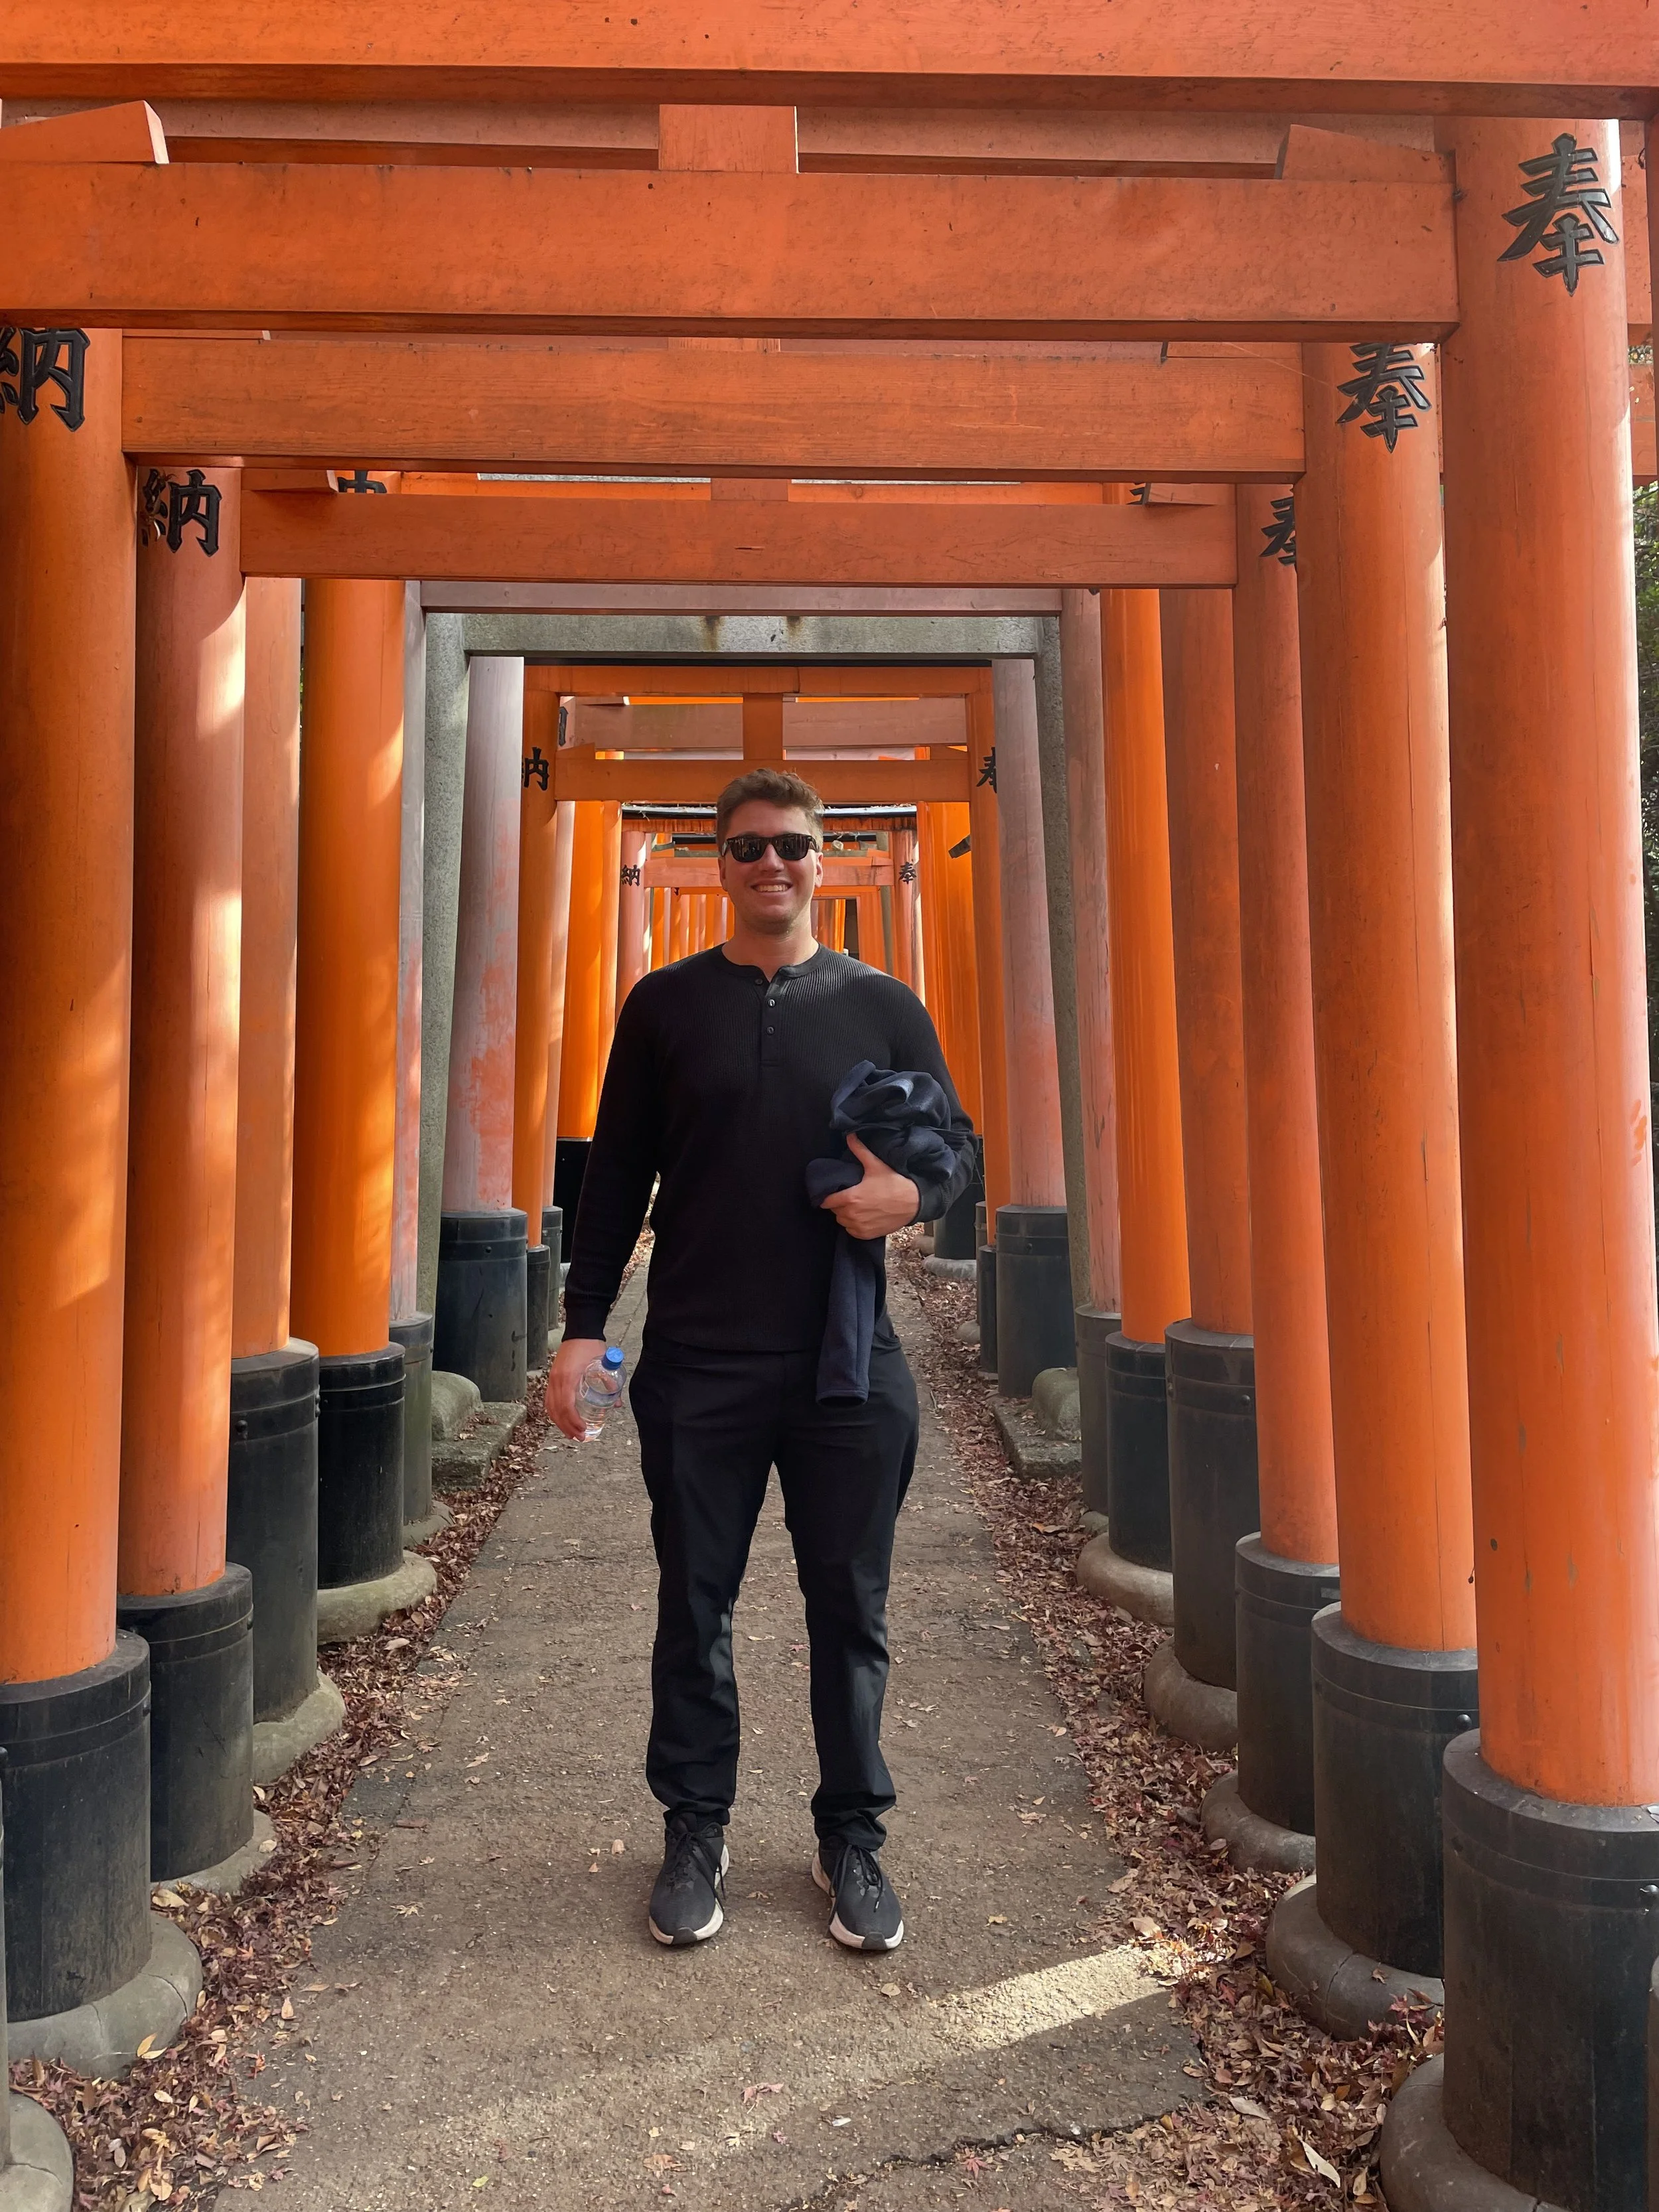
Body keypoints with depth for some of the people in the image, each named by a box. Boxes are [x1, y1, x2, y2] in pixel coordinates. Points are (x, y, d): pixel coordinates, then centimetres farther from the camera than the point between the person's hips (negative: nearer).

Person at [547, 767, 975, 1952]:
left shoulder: (883, 1005, 6)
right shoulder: (665, 1005, 6)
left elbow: (958, 1147, 10)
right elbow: (616, 1176, 6)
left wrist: (913, 1194, -14)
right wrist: (584, 1326, -1)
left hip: (849, 1365, 0)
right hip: (697, 1365, 0)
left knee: (851, 1611, 9)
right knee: (695, 1609, 10)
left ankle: (854, 1838, 26)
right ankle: (697, 1832, 27)